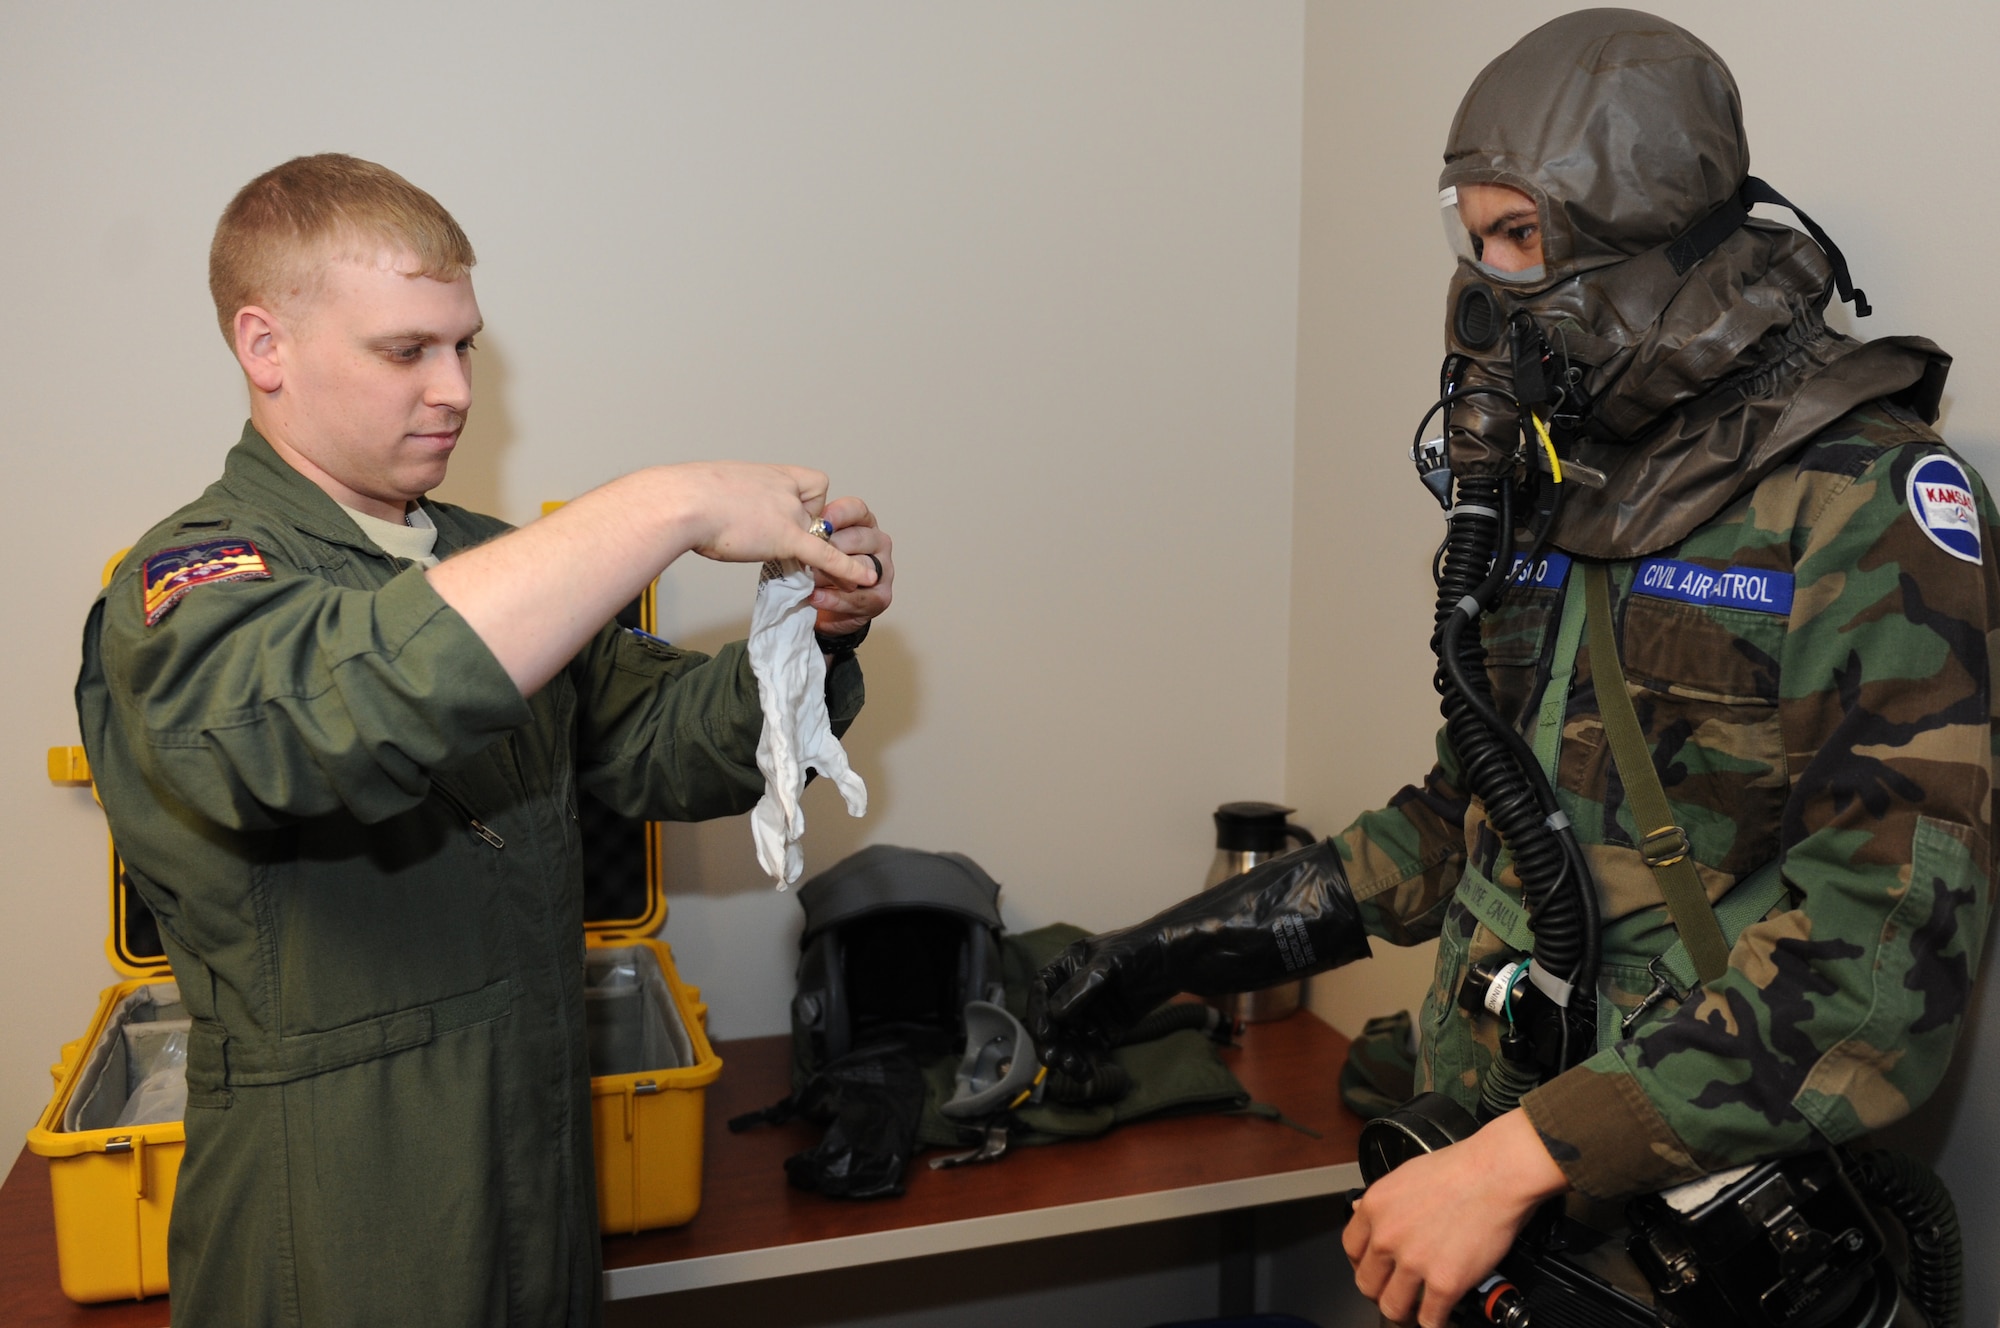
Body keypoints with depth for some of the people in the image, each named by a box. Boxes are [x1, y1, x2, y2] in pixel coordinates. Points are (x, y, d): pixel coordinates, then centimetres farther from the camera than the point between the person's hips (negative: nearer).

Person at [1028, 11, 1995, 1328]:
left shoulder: (1863, 500, -16)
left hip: (1693, 1218, -6)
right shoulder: (1552, 488, 7)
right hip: (1484, 1163, 6)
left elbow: (1886, 944, -24)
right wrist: (1184, 944, 10)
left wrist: (1519, 1162, -28)